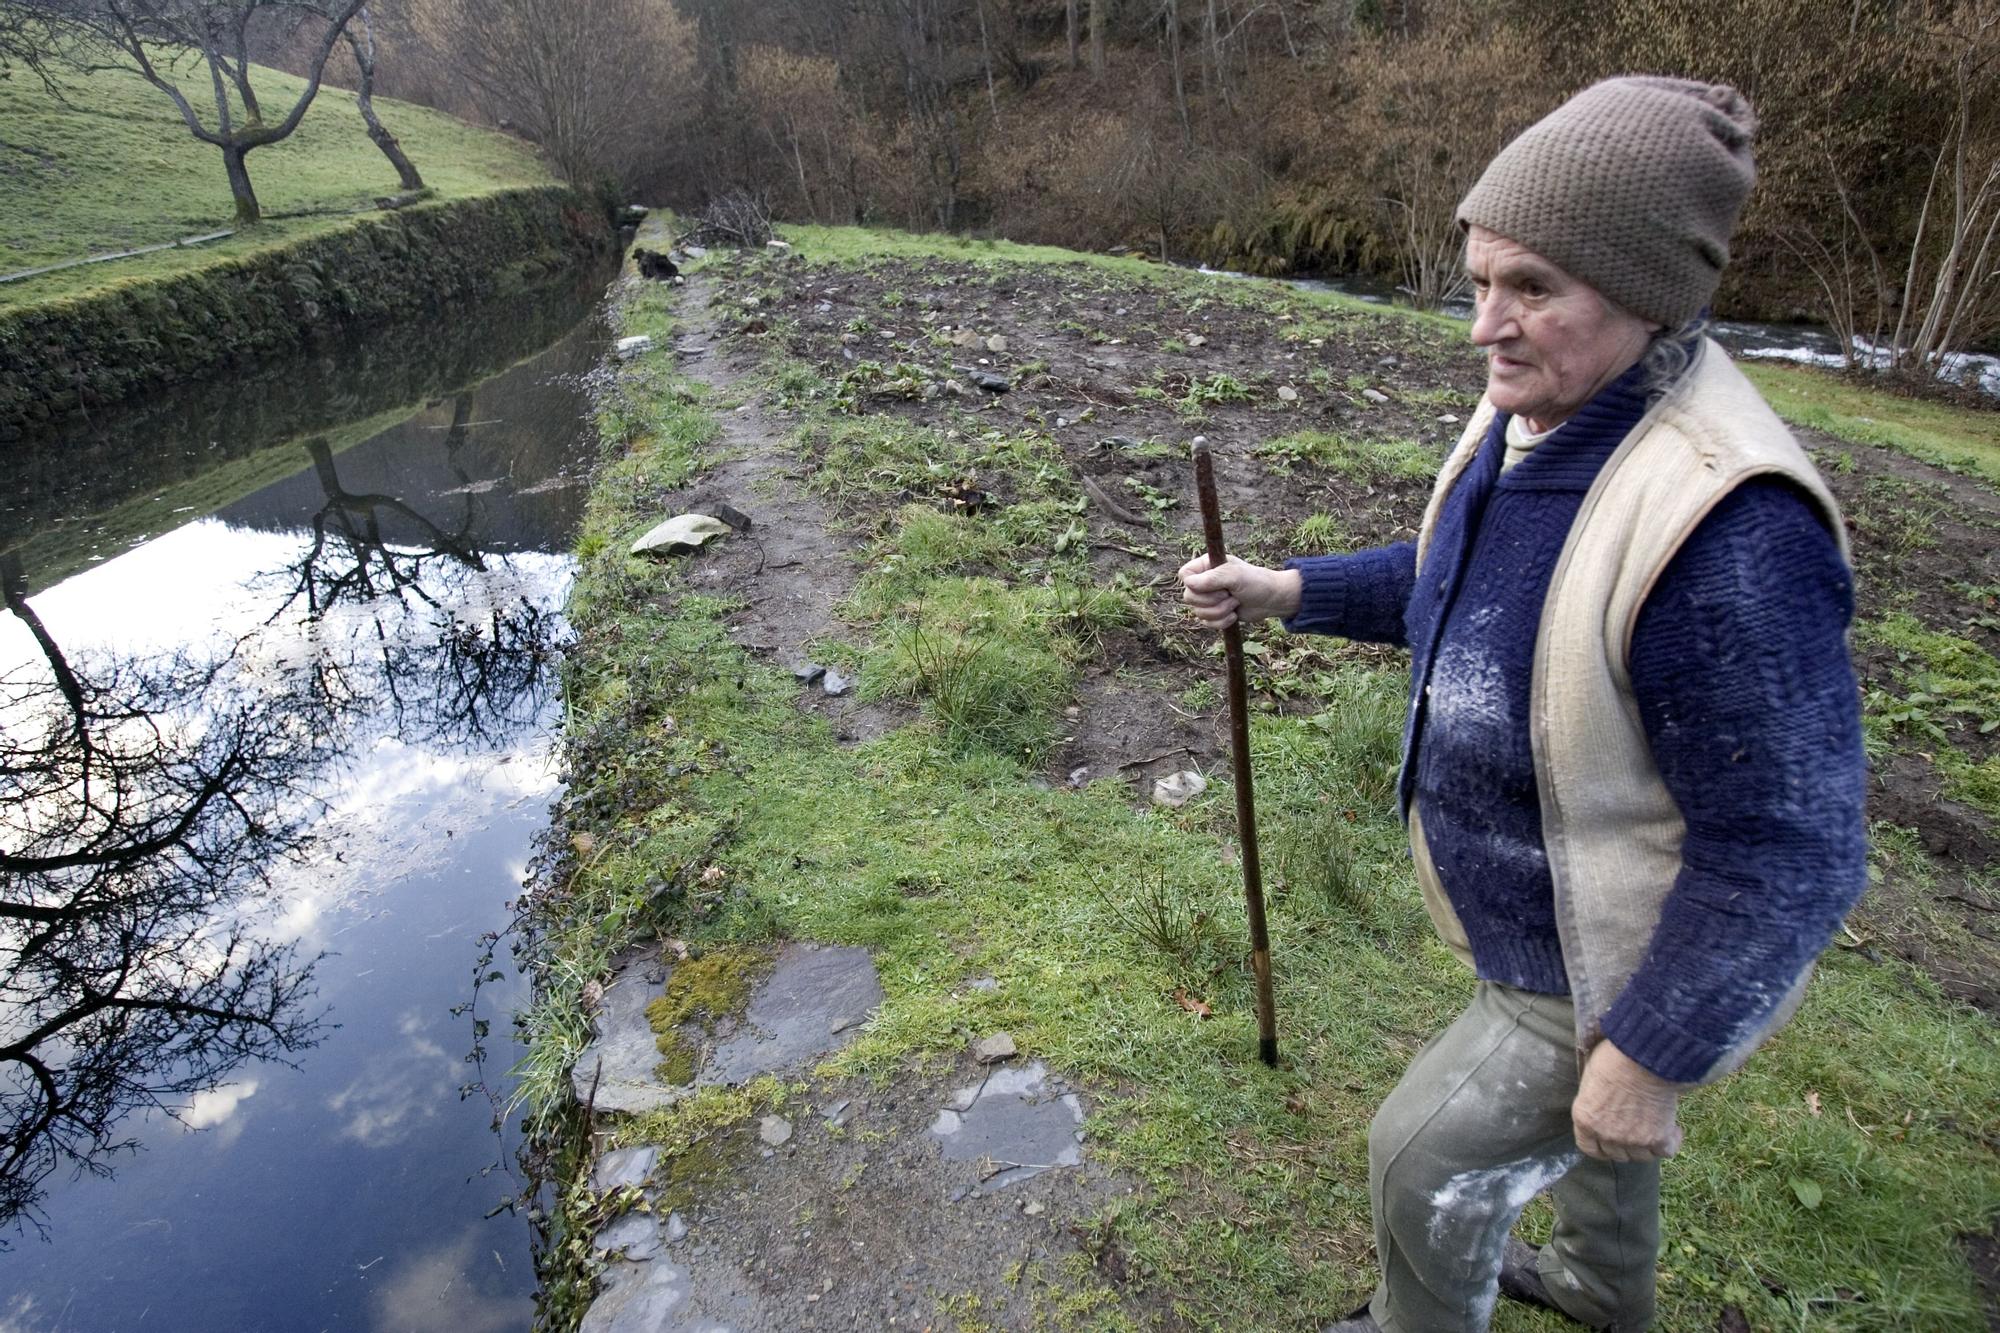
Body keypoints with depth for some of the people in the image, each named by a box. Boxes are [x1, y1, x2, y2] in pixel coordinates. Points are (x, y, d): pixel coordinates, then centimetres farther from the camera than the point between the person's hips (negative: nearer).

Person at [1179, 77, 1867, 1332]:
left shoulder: (1727, 524, -37)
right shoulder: (1533, 414, -9)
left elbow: (1782, 853, -31)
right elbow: (1452, 578, 10)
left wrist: (1647, 1055, -22)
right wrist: (1285, 591, 2)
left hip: (1624, 963, -8)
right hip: (1538, 911, 9)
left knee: (1427, 1155, 11)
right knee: (1581, 1119, 33)